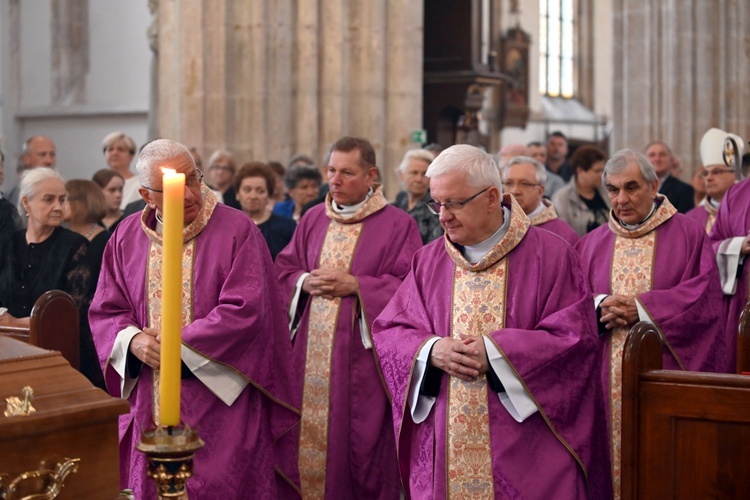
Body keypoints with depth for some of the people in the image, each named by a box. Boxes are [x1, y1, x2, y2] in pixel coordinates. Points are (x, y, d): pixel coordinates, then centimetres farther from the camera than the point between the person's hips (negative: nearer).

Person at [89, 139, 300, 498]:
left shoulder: (236, 231, -7)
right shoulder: (127, 238, 6)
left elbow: (246, 310, -14)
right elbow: (105, 311, 9)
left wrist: (179, 346, -14)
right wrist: (133, 341, -13)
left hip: (221, 399, -4)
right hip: (150, 406, 4)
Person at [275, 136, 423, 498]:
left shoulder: (398, 225, -4)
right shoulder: (313, 219, 11)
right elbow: (283, 270, 14)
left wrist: (355, 285, -16)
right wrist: (304, 282, -7)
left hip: (361, 354, -4)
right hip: (311, 353, 5)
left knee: (359, 442, 1)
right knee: (308, 439, 8)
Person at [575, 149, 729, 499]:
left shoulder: (688, 234, 3)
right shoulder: (593, 243, 13)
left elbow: (704, 297, -7)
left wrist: (641, 307, -14)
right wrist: (601, 306, -13)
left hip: (666, 374, -3)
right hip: (609, 382, 3)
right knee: (612, 454, 2)